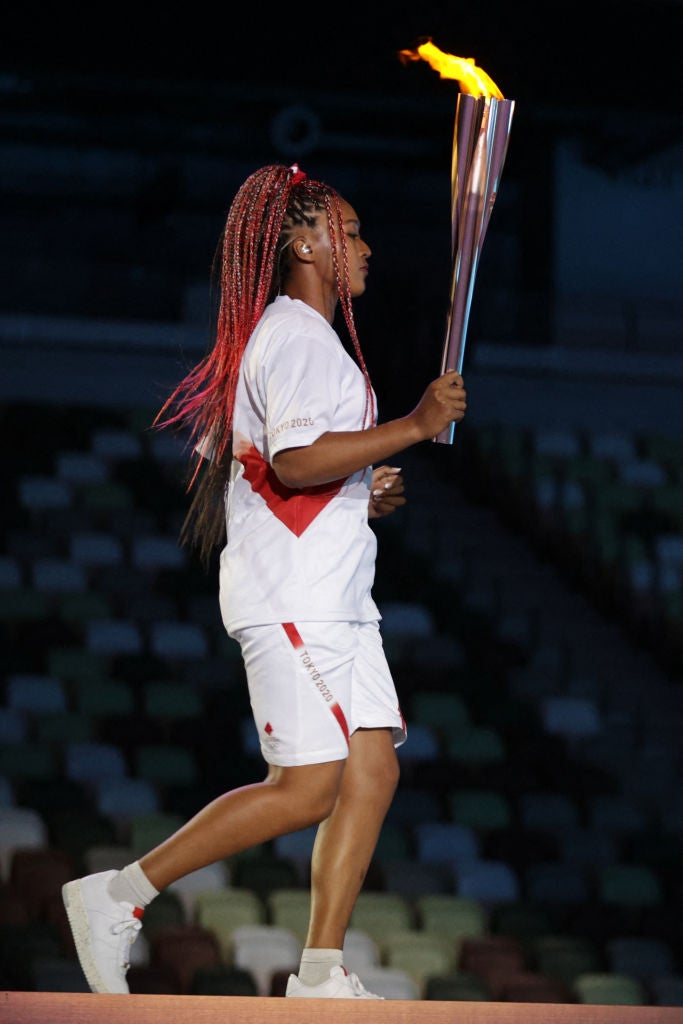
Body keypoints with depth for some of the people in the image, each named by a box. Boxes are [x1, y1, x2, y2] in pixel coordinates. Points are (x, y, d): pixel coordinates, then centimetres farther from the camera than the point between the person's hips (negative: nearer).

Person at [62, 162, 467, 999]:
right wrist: (415, 426, -21)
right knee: (306, 789, -12)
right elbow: (296, 460, -25)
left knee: (372, 771, 2)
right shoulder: (294, 337, -12)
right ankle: (119, 897, -5)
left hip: (332, 599, 11)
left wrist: (363, 495, 13)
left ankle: (321, 975, 1)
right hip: (291, 598, -11)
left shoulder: (305, 340, 22)